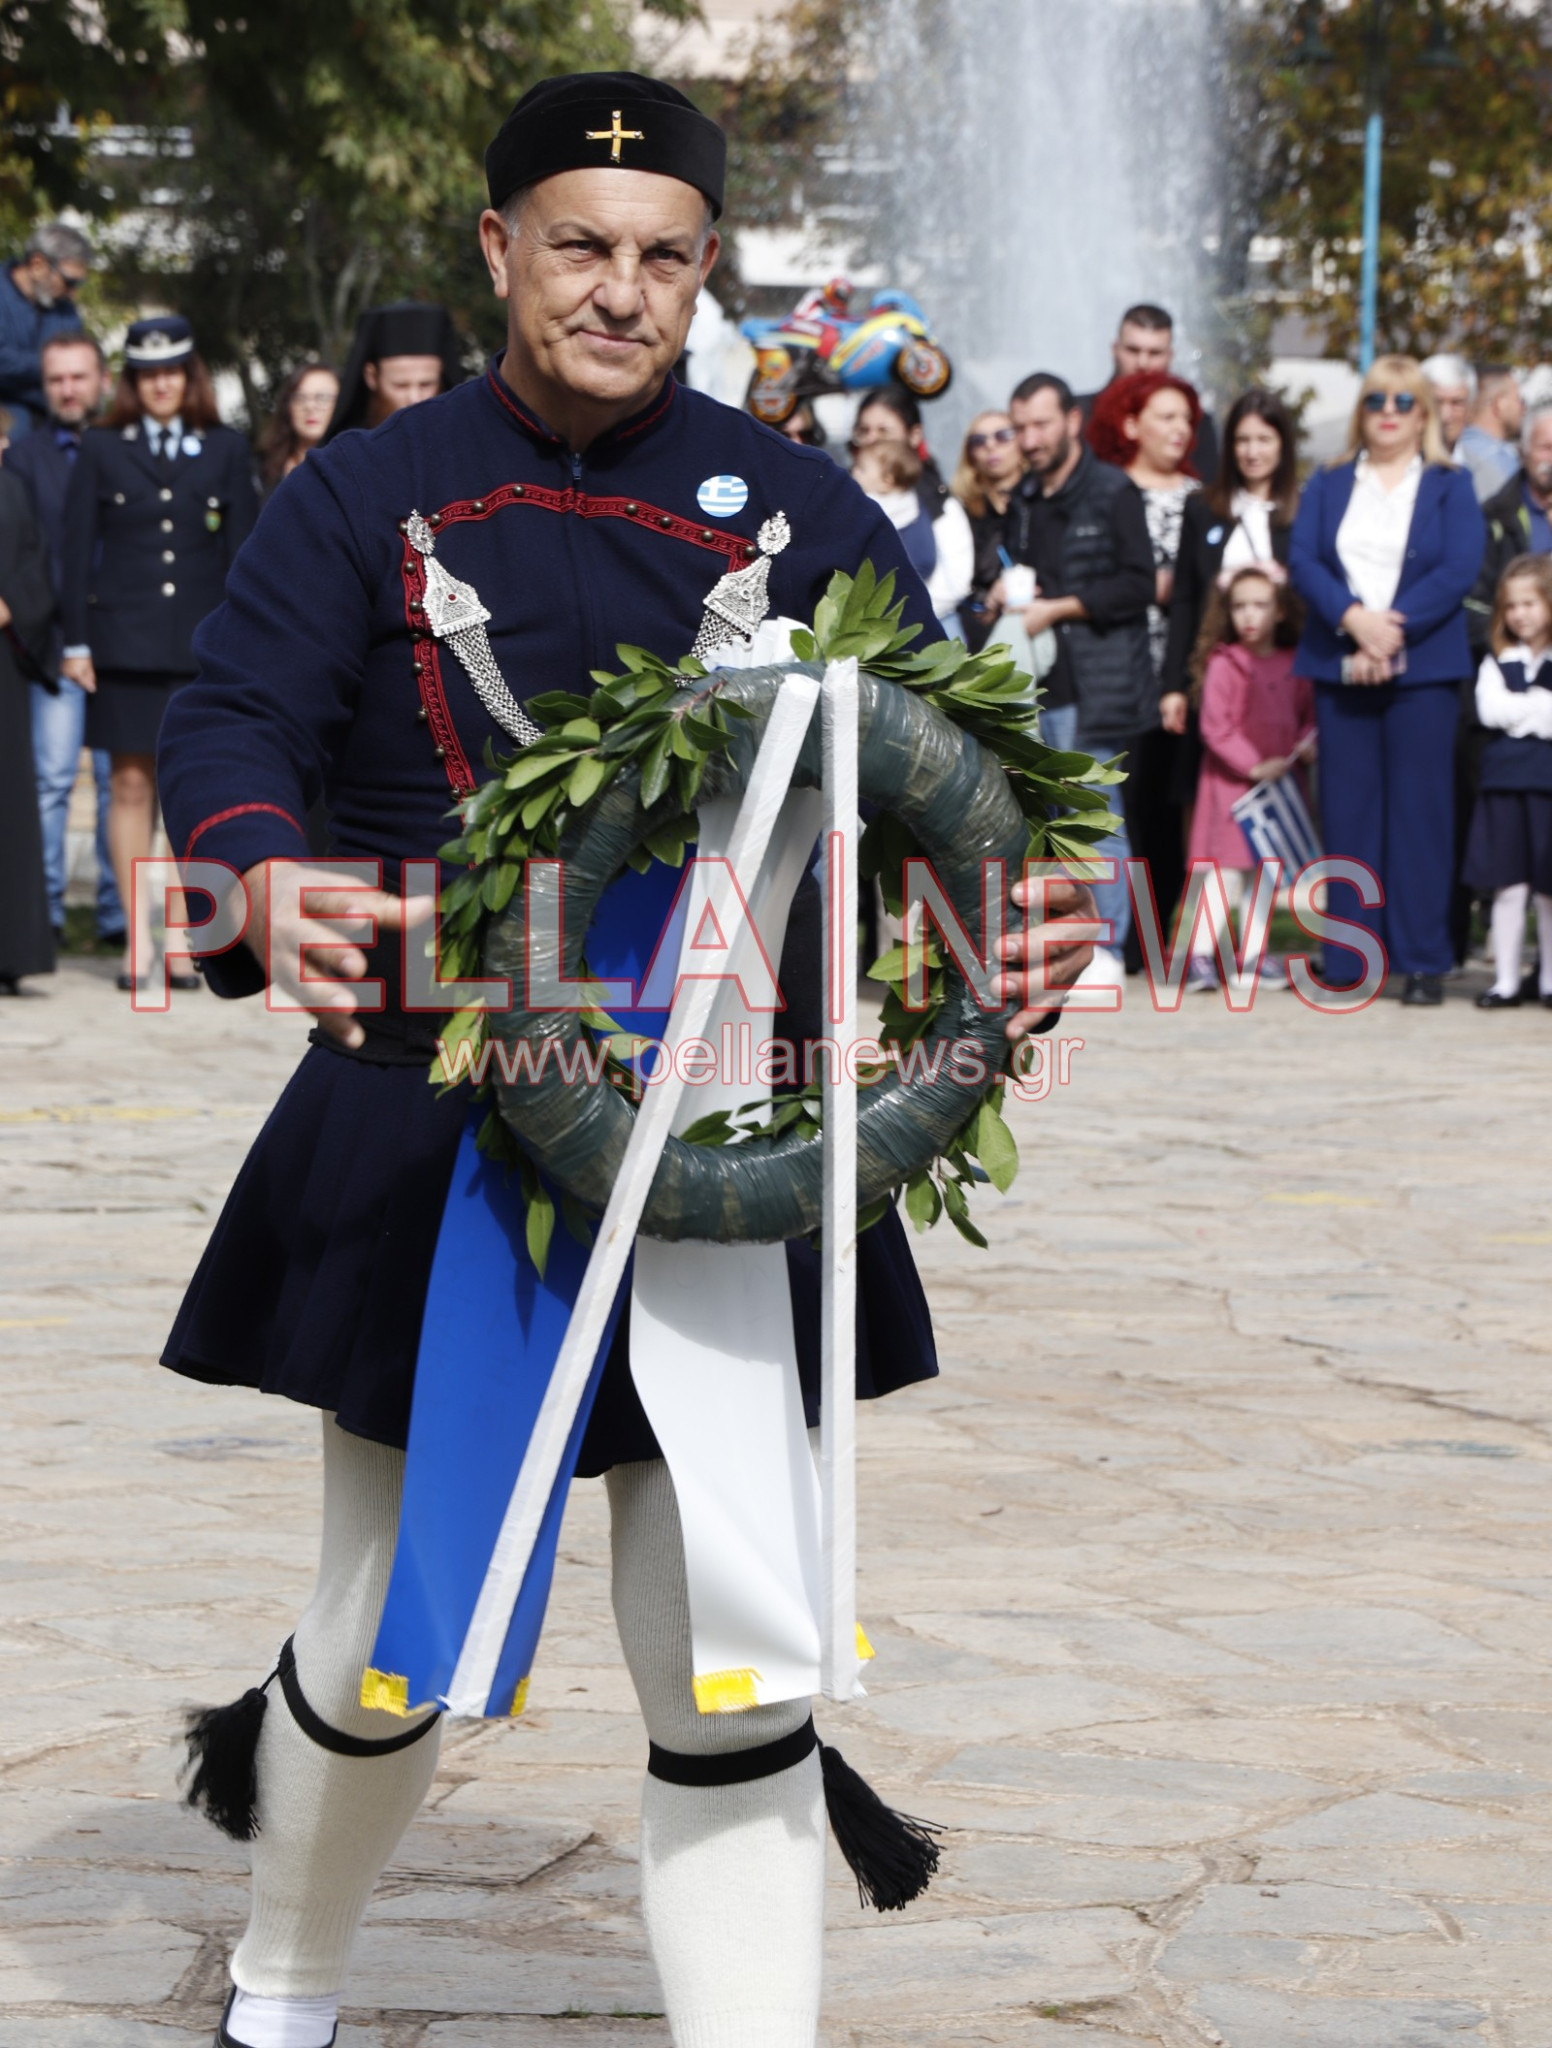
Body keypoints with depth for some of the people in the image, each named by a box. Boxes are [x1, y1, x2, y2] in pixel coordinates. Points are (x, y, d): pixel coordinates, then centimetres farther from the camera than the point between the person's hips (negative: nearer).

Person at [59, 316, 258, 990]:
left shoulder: (225, 450, 9)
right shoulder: (101, 450, 7)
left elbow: (241, 552, 8)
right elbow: (77, 549, 6)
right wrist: (77, 641, 0)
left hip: (201, 649, 0)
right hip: (126, 647, 0)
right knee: (132, 785, -1)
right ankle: (137, 940, 5)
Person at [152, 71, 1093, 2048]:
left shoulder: (798, 509, 6)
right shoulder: (367, 496, 3)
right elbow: (230, 722, -10)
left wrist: (1014, 915, -23)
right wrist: (268, 875, -34)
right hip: (430, 1145, 0)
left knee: (732, 1661, -2)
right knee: (391, 1637, 13)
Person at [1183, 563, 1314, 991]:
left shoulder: (1295, 667, 5)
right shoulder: (1223, 665, -9)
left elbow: (1308, 714, 15)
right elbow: (1215, 727, -12)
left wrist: (1308, 743, -6)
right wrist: (1255, 766, -17)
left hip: (1280, 780, 5)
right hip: (1232, 782, -5)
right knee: (1227, 871, -8)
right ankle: (1199, 953, -6)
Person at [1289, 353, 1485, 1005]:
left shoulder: (1450, 487, 8)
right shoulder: (1328, 486, 14)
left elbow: (1459, 571, -5)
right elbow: (1302, 560, 0)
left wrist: (1393, 631, -15)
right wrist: (1354, 620, -16)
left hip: (1423, 669, -2)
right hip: (1340, 669, 2)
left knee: (1420, 811, -3)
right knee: (1347, 814, 1)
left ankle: (1424, 962, -1)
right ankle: (1348, 963, 5)